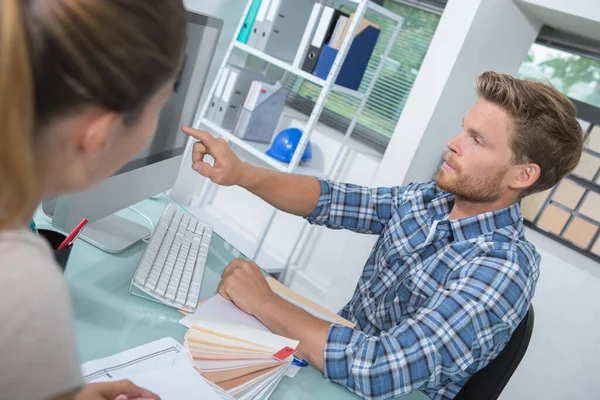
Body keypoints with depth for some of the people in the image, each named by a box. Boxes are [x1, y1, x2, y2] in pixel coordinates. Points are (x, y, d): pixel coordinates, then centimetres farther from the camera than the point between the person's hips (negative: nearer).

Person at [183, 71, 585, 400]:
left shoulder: (502, 270, -29)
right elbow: (330, 200, -5)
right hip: (346, 347, 6)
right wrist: (241, 173, -20)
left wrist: (265, 303, -28)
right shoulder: (426, 199, -6)